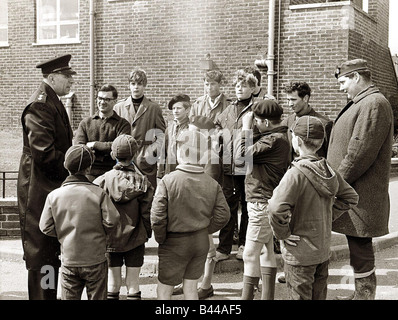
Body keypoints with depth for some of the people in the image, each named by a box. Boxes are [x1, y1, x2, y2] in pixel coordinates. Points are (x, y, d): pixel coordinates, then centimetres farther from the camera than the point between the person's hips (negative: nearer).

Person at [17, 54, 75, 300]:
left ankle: (49, 295, 30)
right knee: (41, 251, -1)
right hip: (40, 188, -10)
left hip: (53, 186, 10)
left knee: (51, 250, 18)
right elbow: (43, 151, -25)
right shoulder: (40, 105, -17)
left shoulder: (54, 103, 15)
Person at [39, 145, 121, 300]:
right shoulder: (98, 193, -11)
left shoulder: (54, 195, -5)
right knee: (97, 297, 12)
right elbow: (112, 220, -13)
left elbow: (45, 227, -3)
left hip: (68, 260, 2)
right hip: (95, 260, -2)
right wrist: (100, 234, 6)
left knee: (69, 297, 13)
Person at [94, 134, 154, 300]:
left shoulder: (103, 181, -11)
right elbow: (146, 212, -7)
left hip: (110, 240, 0)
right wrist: (148, 233, 9)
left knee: (112, 282, 11)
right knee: (134, 282, 10)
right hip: (136, 240, 0)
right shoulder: (142, 181, -10)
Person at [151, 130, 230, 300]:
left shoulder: (168, 181, -18)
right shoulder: (212, 184, -5)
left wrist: (160, 239, -4)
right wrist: (204, 230, 10)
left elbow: (157, 217, -20)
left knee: (164, 290, 10)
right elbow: (223, 215, -3)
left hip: (174, 243, -4)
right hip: (201, 242, 4)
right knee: (191, 288, 18)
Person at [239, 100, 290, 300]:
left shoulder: (273, 139, -20)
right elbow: (255, 150, 11)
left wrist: (245, 128, -11)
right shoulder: (278, 136, 11)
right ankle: (267, 296, 25)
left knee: (250, 254, -6)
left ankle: (247, 296, -1)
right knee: (266, 251, 16)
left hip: (262, 203, -11)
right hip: (265, 201, 11)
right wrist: (248, 131, 1)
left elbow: (244, 154, -20)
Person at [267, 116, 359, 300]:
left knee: (300, 296, 6)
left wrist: (282, 234, -19)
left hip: (300, 253, -7)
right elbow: (350, 197, 13)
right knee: (319, 295, 20)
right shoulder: (328, 171, -1)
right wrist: (328, 217, 10)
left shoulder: (296, 173, -22)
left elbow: (277, 208, -34)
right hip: (324, 250, 7)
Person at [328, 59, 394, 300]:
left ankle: (364, 293, 6)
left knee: (360, 247, -3)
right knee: (359, 246, 16)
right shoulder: (361, 103, 18)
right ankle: (362, 293, 26)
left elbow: (359, 153, -23)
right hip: (353, 193, 10)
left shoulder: (374, 104, -16)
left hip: (360, 196, -10)